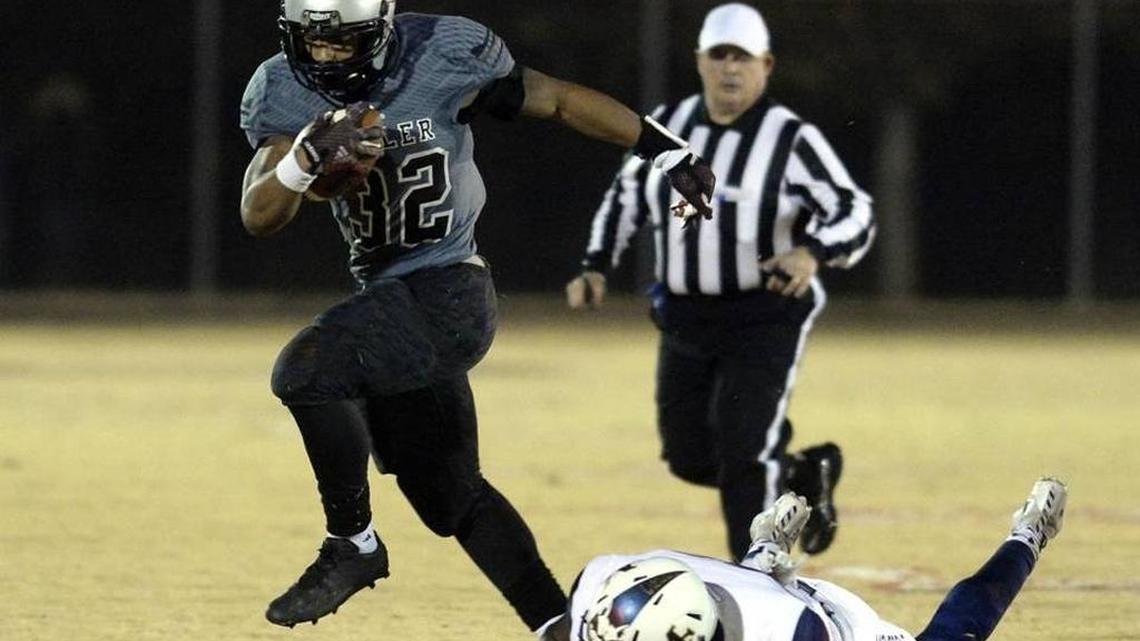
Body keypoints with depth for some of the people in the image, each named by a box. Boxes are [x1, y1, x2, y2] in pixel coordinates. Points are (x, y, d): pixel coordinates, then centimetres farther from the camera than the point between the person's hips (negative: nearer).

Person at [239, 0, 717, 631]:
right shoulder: (284, 93, -4)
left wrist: (670, 152, 4)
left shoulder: (444, 56, -14)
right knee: (447, 494, 13)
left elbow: (557, 99, -1)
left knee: (304, 370, -27)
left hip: (446, 296, -6)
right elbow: (258, 217, -12)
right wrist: (301, 164, -34)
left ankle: (352, 543, -12)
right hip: (388, 297, 6)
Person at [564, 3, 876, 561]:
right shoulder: (670, 125, 3)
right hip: (685, 320, 6)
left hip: (766, 320, -6)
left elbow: (854, 214, -16)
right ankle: (803, 475, 33)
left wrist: (813, 254, -36)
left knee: (743, 454, -14)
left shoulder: (791, 140, -13)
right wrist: (595, 269, 5)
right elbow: (627, 196, 16)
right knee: (691, 457, 9)